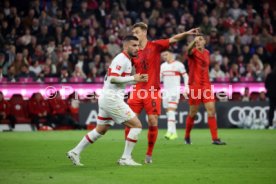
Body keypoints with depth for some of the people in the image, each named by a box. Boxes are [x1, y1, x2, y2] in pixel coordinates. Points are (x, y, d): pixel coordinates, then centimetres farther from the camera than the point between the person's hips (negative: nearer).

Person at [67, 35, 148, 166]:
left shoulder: (126, 60, 17)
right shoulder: (121, 59, -14)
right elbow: (113, 79, -25)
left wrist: (137, 80, 11)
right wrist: (133, 78, -18)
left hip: (106, 99, 10)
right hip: (112, 98, -10)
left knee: (101, 130, 19)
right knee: (136, 125, -7)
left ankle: (75, 152, 23)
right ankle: (126, 158, -5)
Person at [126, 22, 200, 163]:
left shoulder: (155, 46, 0)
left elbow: (173, 39, -9)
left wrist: (187, 33, -22)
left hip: (152, 91, -3)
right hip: (138, 91, 3)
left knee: (153, 123, -6)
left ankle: (149, 154, 8)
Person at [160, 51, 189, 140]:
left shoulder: (178, 65, -3)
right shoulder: (163, 66, 14)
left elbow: (185, 76, 1)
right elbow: (160, 78, 21)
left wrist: (186, 86, -8)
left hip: (175, 90, -6)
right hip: (166, 91, 6)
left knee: (171, 110, -18)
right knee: (168, 112, 6)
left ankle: (170, 131, -24)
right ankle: (174, 132, 14)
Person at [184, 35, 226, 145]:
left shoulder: (207, 53, 13)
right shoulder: (193, 52, -5)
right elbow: (189, 50, -31)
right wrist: (194, 41, -51)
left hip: (206, 85, 4)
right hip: (195, 85, -4)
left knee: (211, 111, -5)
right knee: (192, 113, 2)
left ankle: (215, 139, -5)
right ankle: (187, 136, 21)